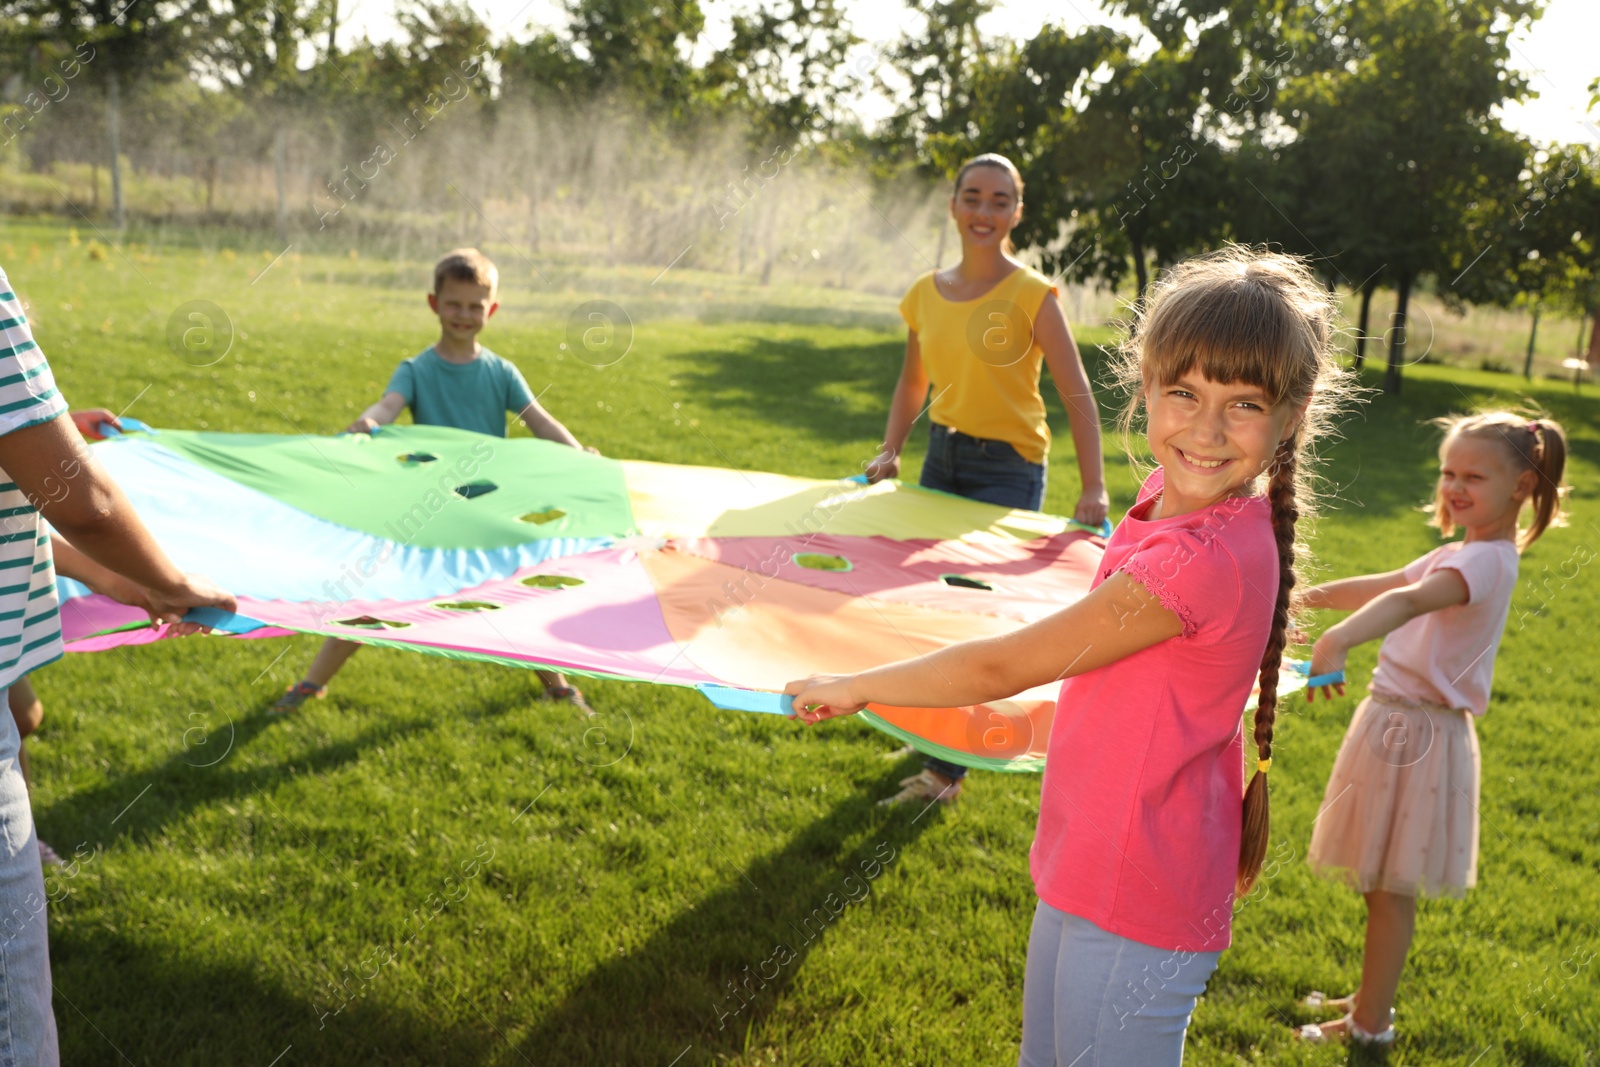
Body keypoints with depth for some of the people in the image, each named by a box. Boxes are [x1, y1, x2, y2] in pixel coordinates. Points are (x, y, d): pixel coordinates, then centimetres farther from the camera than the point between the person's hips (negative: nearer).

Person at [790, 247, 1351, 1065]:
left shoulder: (1204, 560, -29)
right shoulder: (1170, 496, -1)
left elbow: (1004, 667, -20)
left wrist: (854, 687, -10)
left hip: (1133, 910, -9)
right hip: (1084, 872, 9)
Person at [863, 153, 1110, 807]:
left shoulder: (1031, 295, -12)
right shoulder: (927, 293, 3)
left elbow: (1078, 397, -15)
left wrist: (1093, 489, -26)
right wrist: (890, 452, 1)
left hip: (1008, 468, -5)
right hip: (941, 459, 5)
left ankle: (946, 770, 6)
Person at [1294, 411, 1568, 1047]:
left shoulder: (1488, 562, -20)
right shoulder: (1463, 555, 11)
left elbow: (1408, 601, -39)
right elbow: (1385, 586, 22)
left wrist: (1338, 640, -54)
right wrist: (1311, 597, 13)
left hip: (1418, 734, -9)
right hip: (1395, 720, 9)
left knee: (1391, 886, 3)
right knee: (1381, 882, 20)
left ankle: (1370, 1026, 16)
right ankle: (1371, 999, 35)